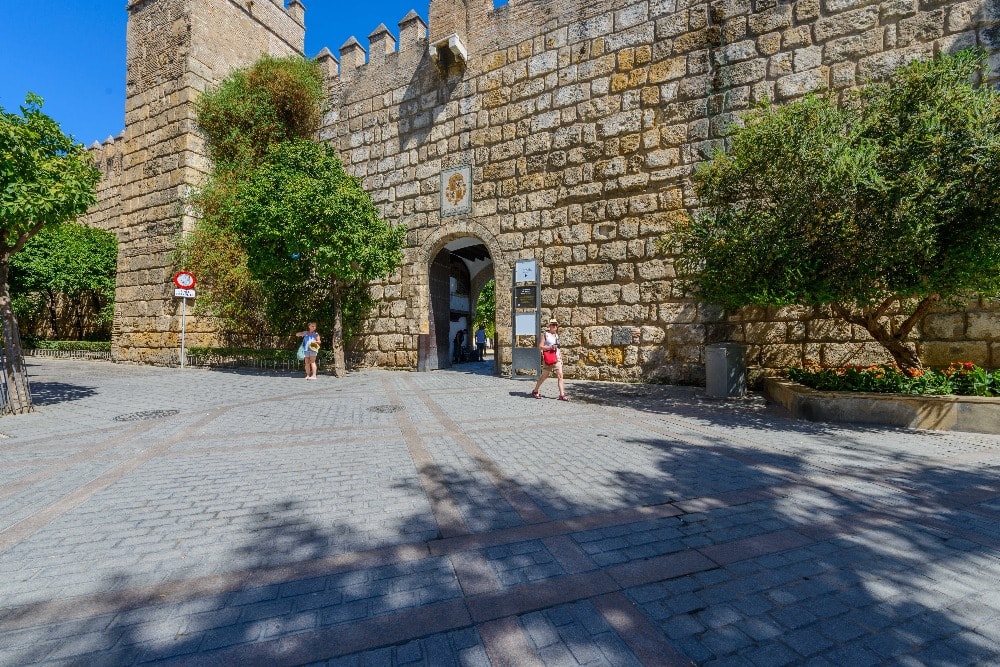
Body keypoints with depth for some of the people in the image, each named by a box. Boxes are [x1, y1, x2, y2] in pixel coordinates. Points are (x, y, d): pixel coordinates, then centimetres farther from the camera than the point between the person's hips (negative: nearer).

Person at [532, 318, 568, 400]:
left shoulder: (556, 335, 14)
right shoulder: (545, 334, -3)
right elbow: (540, 346, -9)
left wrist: (560, 357, 16)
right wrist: (550, 347, -19)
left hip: (557, 358, 5)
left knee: (560, 375, -6)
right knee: (544, 376, 5)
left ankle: (562, 395, -5)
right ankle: (535, 391, 22)